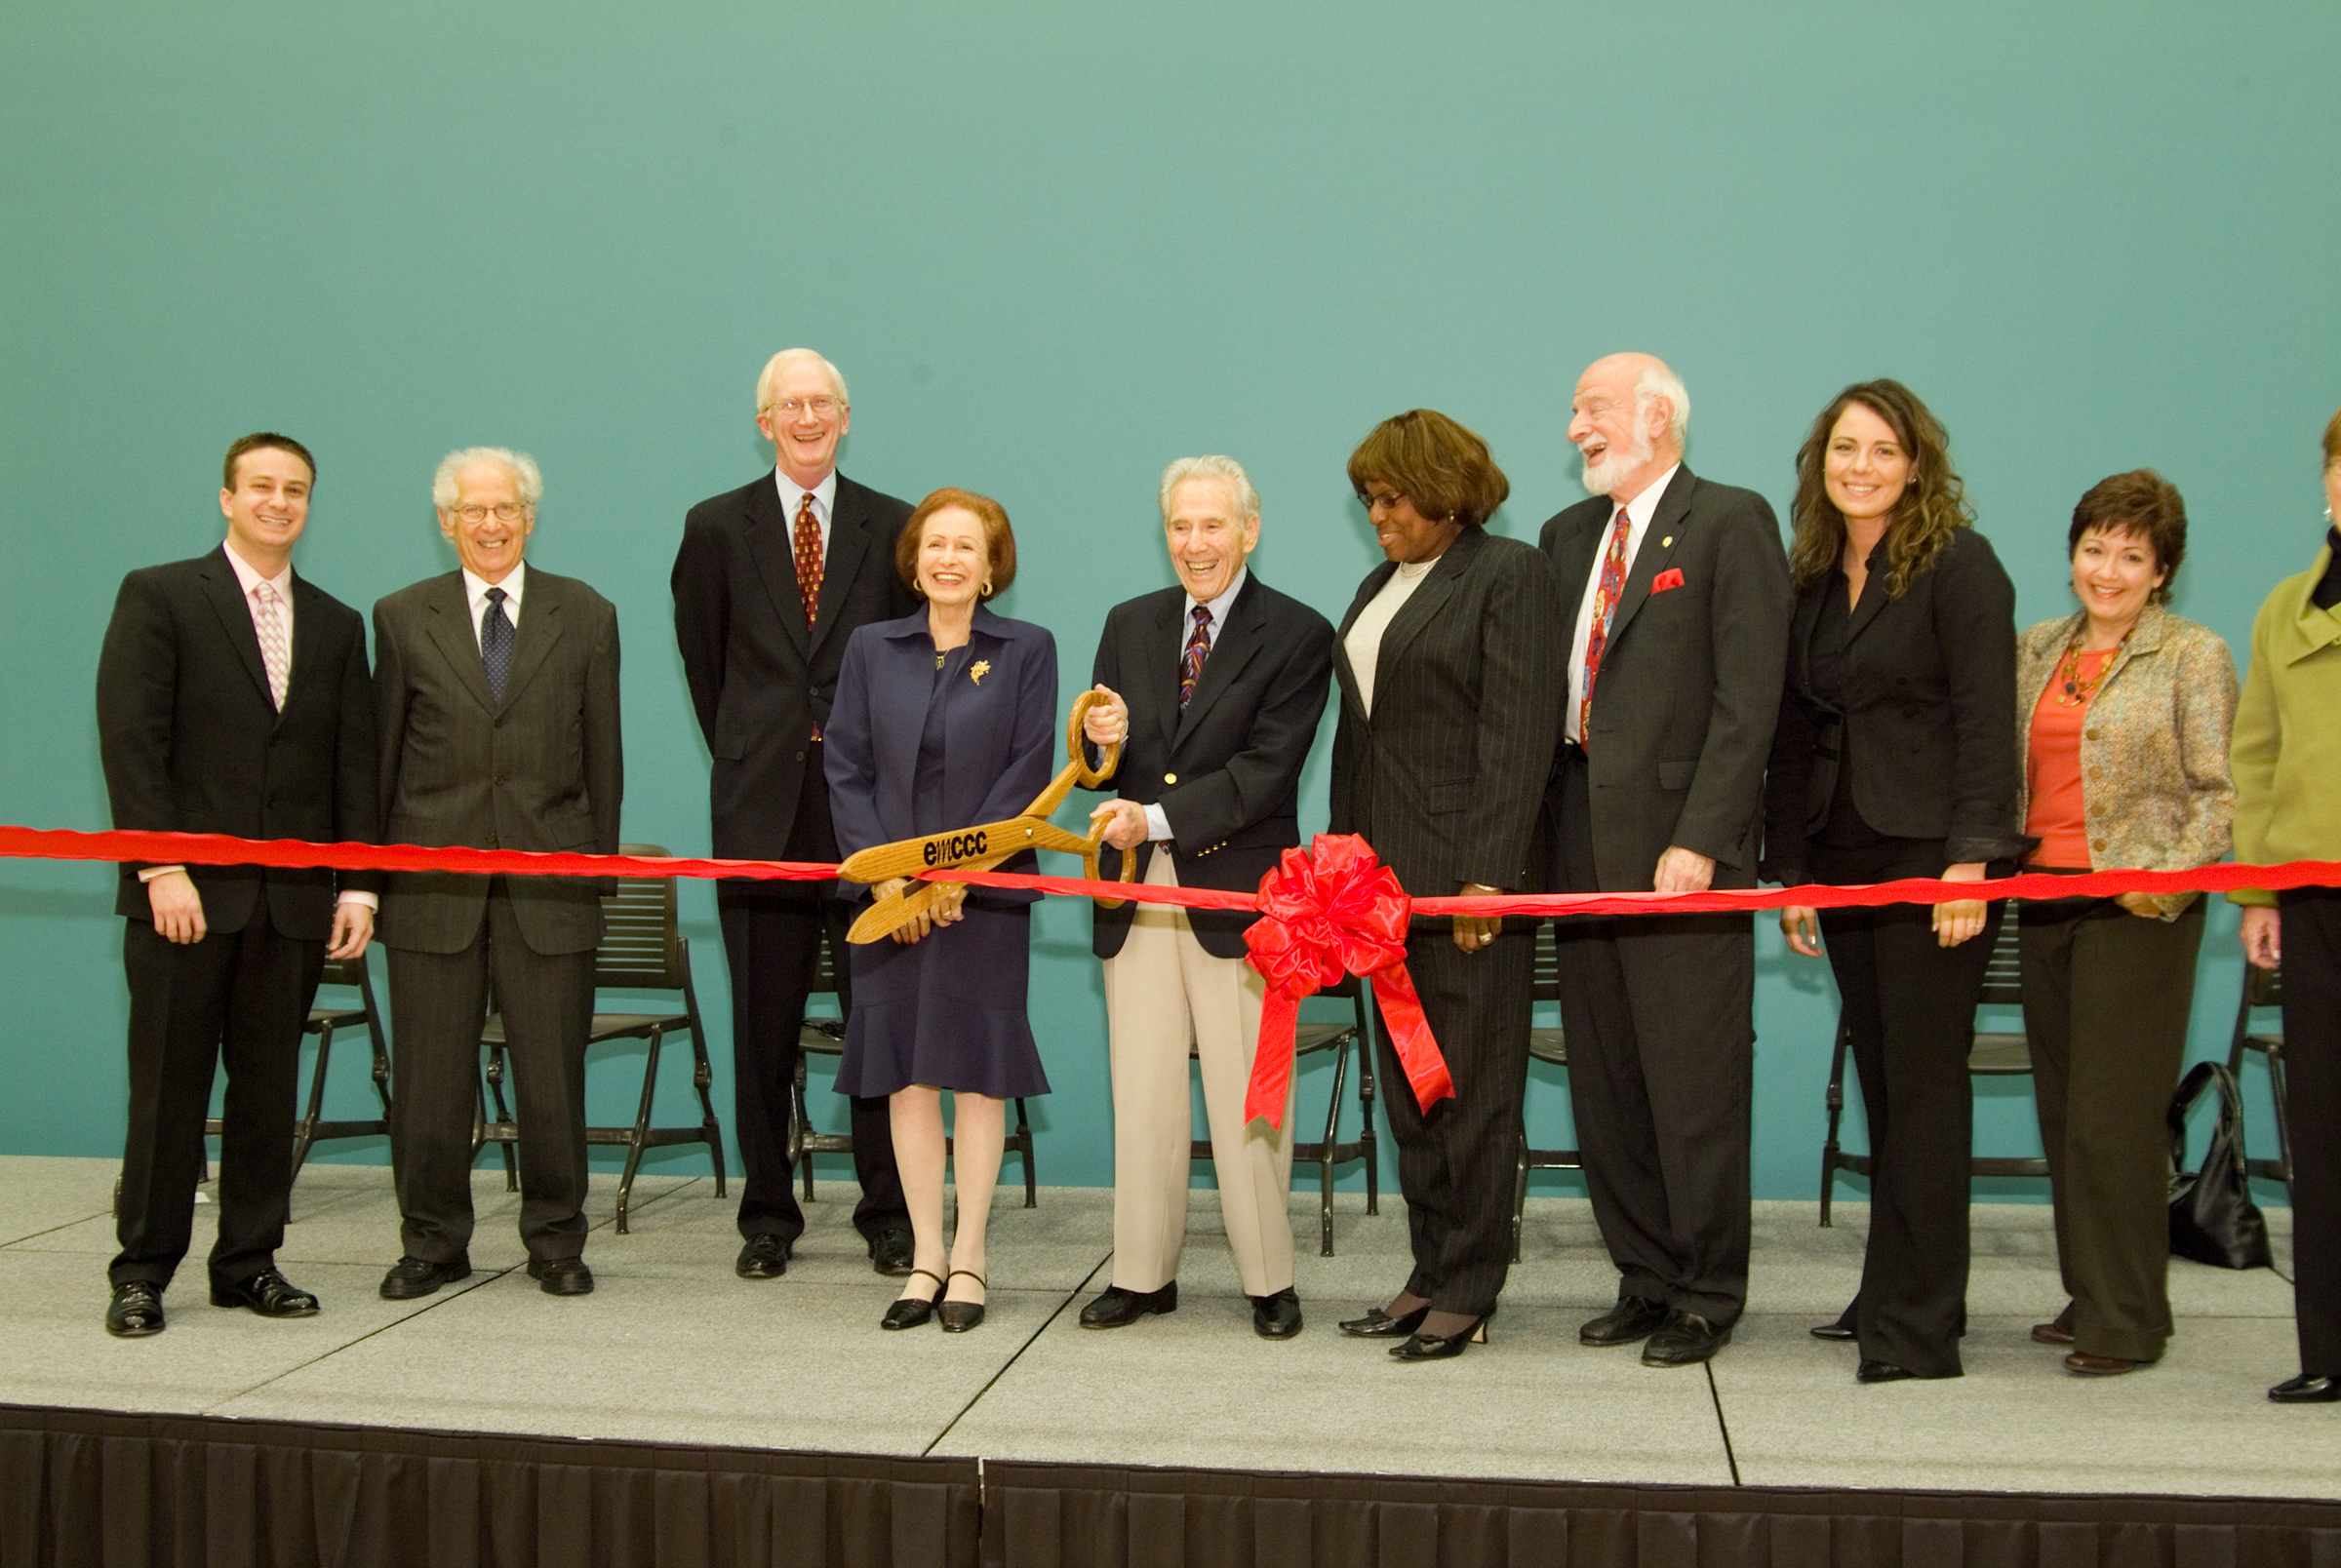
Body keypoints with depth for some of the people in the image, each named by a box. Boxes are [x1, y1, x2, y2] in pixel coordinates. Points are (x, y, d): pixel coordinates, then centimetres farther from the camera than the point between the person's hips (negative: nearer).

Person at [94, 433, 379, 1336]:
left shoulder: (337, 626, 14)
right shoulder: (158, 597, 1)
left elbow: (354, 762, 10)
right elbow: (129, 738, -6)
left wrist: (358, 884, 2)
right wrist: (162, 867, -14)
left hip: (293, 897, 4)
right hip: (186, 890, -4)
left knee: (269, 1087, 7)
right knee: (168, 1087, 1)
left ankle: (249, 1263, 17)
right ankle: (142, 1272, 11)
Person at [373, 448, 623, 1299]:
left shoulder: (585, 616, 8)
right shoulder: (403, 617, 8)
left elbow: (603, 755, 8)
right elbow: (381, 754, 8)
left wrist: (599, 863, 4)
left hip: (548, 880, 0)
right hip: (433, 877, 0)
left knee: (552, 1074, 4)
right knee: (429, 1074, 5)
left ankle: (556, 1241, 18)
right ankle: (432, 1242, 19)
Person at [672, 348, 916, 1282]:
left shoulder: (893, 528, 7)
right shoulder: (716, 528, 8)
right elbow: (704, 661, 14)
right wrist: (742, 757, 11)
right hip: (762, 809, 1)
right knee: (763, 1026, 5)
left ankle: (889, 1214, 12)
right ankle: (767, 1217, 15)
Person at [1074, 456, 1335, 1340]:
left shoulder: (1297, 636, -4)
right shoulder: (1129, 625, 12)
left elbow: (1264, 769, -14)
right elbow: (1102, 769, 11)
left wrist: (1158, 817, -22)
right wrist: (1108, 741, -13)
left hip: (1238, 891, -4)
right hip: (1138, 890, 4)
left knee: (1248, 1096, 2)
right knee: (1142, 1092, 9)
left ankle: (1269, 1282, 14)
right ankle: (1143, 1274, 20)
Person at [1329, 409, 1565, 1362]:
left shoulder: (1507, 575, -6)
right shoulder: (1378, 587, 19)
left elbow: (1516, 735, -13)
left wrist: (1487, 875, -18)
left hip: (1469, 875, -8)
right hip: (1388, 876, 8)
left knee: (1474, 1089, -2)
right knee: (1408, 1088, 11)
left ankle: (1468, 1292, 5)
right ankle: (1430, 1274, 19)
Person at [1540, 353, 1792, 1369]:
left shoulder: (1730, 523, -5)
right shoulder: (1568, 535, 16)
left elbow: (1748, 698, -12)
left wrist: (1699, 839, -18)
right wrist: (1545, 826, 4)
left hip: (1679, 845, -7)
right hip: (1584, 843, 7)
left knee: (1694, 1086, 0)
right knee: (1605, 1084, 11)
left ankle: (1707, 1295, 12)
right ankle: (1645, 1278, 22)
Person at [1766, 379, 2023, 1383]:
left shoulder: (1958, 564, -5)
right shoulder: (1813, 581, 13)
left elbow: (1986, 719, -12)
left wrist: (1972, 858, -18)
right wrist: (1788, 868, 9)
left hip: (1933, 855, -6)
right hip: (1845, 863, 6)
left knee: (1923, 1083, -4)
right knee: (1881, 1079, 10)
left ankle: (1918, 1324, 2)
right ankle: (1892, 1294, 19)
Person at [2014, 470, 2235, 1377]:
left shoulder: (2194, 657, -1)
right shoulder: (2036, 651, 14)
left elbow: (2217, 794, -6)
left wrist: (2172, 876, -18)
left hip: (2137, 908, -6)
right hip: (2044, 898, 6)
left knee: (2114, 1112, -7)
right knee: (2062, 1108, 9)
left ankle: (2126, 1319, 1)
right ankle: (2087, 1296, 19)